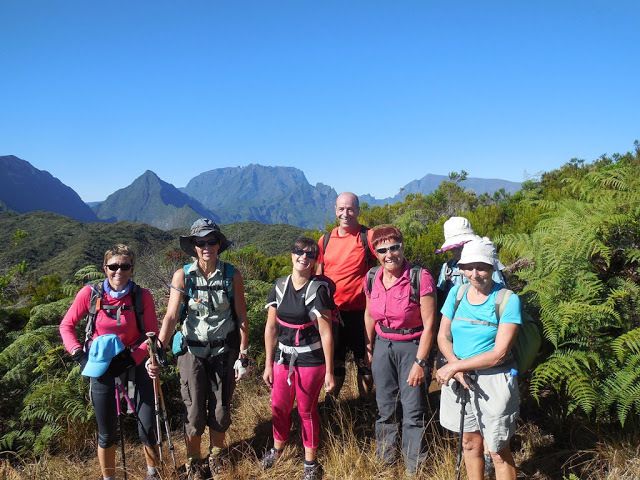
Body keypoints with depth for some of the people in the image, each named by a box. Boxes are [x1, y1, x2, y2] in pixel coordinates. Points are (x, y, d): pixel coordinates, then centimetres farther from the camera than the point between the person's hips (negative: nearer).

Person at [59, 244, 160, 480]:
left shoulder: (142, 296, -12)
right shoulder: (89, 293, -10)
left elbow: (152, 335, -7)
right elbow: (66, 325, 1)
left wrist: (130, 358, -18)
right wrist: (78, 353, -11)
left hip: (134, 364, 0)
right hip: (101, 367, 1)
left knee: (148, 428, 2)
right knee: (107, 433, 11)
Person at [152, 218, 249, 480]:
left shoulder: (231, 275, -8)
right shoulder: (183, 275, -10)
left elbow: (242, 318, -5)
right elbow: (171, 316, -16)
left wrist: (243, 356, -7)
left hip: (224, 350, 1)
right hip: (192, 350, -1)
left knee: (220, 409, 12)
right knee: (195, 410, 5)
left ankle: (215, 455, 38)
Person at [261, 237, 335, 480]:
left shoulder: (318, 289, -12)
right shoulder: (279, 286, 0)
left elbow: (326, 333, -12)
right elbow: (271, 327, 3)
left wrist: (329, 371, -11)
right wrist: (268, 364, 4)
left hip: (311, 360, -4)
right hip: (283, 357, 4)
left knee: (307, 410, 9)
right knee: (279, 406, 16)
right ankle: (277, 447, 43)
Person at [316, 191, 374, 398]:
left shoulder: (368, 237, -7)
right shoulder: (326, 240, 6)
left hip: (360, 311, -3)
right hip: (331, 311, 4)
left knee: (363, 361, 10)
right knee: (334, 361, 16)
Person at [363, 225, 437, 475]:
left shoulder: (420, 277, -20)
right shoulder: (372, 278, -4)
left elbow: (429, 325, -16)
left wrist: (420, 362, -17)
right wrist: (369, 347, 17)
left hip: (412, 347, -4)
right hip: (382, 346, 5)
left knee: (413, 411, 4)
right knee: (385, 407, 17)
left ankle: (414, 467, 22)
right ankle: (384, 460, 35)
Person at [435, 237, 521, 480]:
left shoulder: (507, 300, -15)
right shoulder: (457, 292, -1)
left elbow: (499, 353, -18)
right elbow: (443, 336, 3)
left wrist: (455, 366, -17)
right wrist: (456, 368, -14)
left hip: (494, 381, -4)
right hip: (460, 378, 4)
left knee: (498, 451, 7)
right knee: (470, 443, 19)